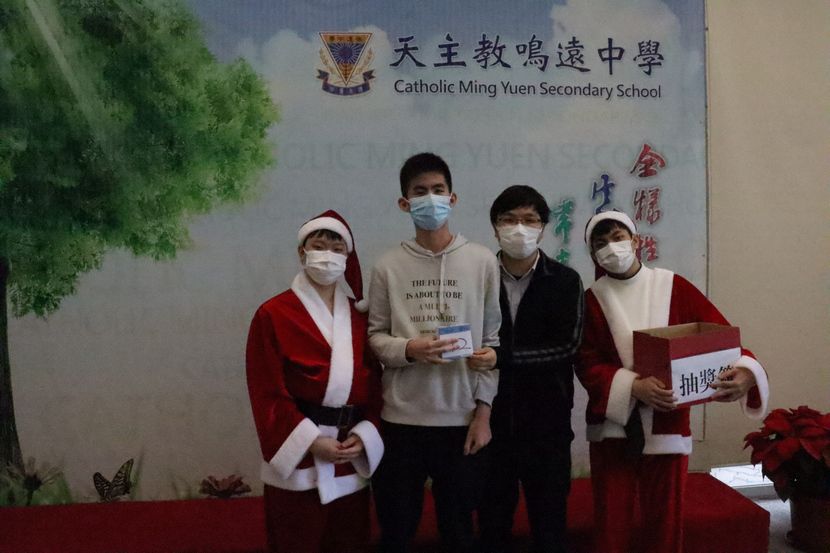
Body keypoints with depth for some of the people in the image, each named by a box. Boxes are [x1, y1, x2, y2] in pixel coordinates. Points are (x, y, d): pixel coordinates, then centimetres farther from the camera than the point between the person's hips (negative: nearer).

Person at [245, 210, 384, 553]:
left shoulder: (359, 317, 9)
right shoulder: (272, 314, -5)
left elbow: (374, 383, 7)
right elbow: (267, 392, -9)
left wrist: (364, 434, -8)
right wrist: (310, 441, -15)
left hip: (352, 459, 4)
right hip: (298, 457, -4)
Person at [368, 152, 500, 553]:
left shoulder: (483, 262, 0)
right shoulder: (388, 266, 0)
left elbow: (493, 341, 1)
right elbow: (375, 338, 2)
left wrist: (483, 409, -3)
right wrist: (408, 350, -19)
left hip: (462, 418, 0)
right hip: (401, 418, 0)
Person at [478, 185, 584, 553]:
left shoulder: (565, 282, 0)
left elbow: (567, 346, -11)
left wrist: (503, 354, -19)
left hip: (547, 423, -1)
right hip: (492, 420, 1)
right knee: (491, 522, 15)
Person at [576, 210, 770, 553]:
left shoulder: (674, 287, 1)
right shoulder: (591, 299, 0)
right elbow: (587, 363, -7)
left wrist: (745, 371, -24)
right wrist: (635, 387, -24)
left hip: (668, 425, 1)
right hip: (612, 426, 0)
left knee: (666, 520, 10)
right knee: (611, 524, 6)